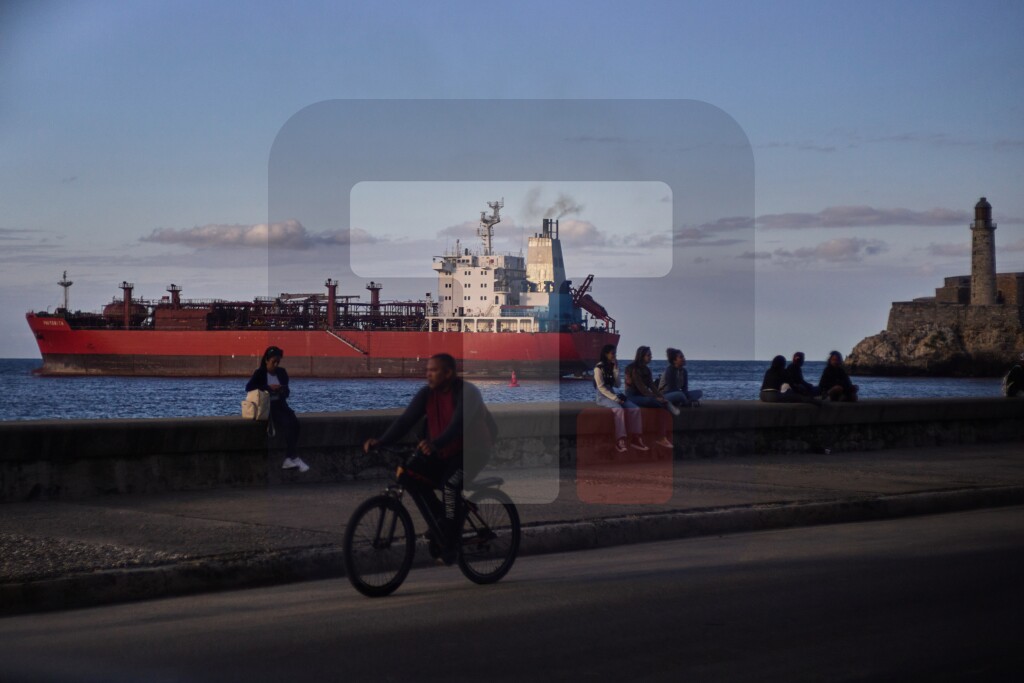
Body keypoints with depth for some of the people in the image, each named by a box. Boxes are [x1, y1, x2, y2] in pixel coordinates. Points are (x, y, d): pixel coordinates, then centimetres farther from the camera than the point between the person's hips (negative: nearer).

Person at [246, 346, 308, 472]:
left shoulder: (282, 372, 13)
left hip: (281, 405, 5)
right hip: (267, 407, -5)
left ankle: (289, 459, -28)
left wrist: (284, 390, -7)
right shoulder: (260, 373, -1)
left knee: (294, 422, -26)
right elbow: (248, 387, -16)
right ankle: (293, 457, -27)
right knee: (287, 423, -30)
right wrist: (269, 388, -20)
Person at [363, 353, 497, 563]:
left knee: (449, 485, -32)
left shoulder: (467, 393, -19)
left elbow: (458, 424, -35)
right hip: (437, 454, 6)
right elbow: (406, 420, -11)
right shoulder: (426, 394, -3)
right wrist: (381, 442, -26)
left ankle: (449, 544, -16)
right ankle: (438, 523, -3)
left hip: (466, 452, -6)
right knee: (408, 475, -18)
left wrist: (436, 444, -53)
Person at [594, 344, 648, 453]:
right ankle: (620, 440, -37)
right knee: (619, 409, -36)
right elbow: (601, 387, -15)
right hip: (603, 396, -7)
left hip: (613, 394, 7)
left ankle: (635, 439, -16)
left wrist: (615, 370, -3)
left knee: (635, 409, -15)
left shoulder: (613, 366, 14)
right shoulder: (599, 368, -7)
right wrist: (615, 399, -21)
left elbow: (618, 385, 8)